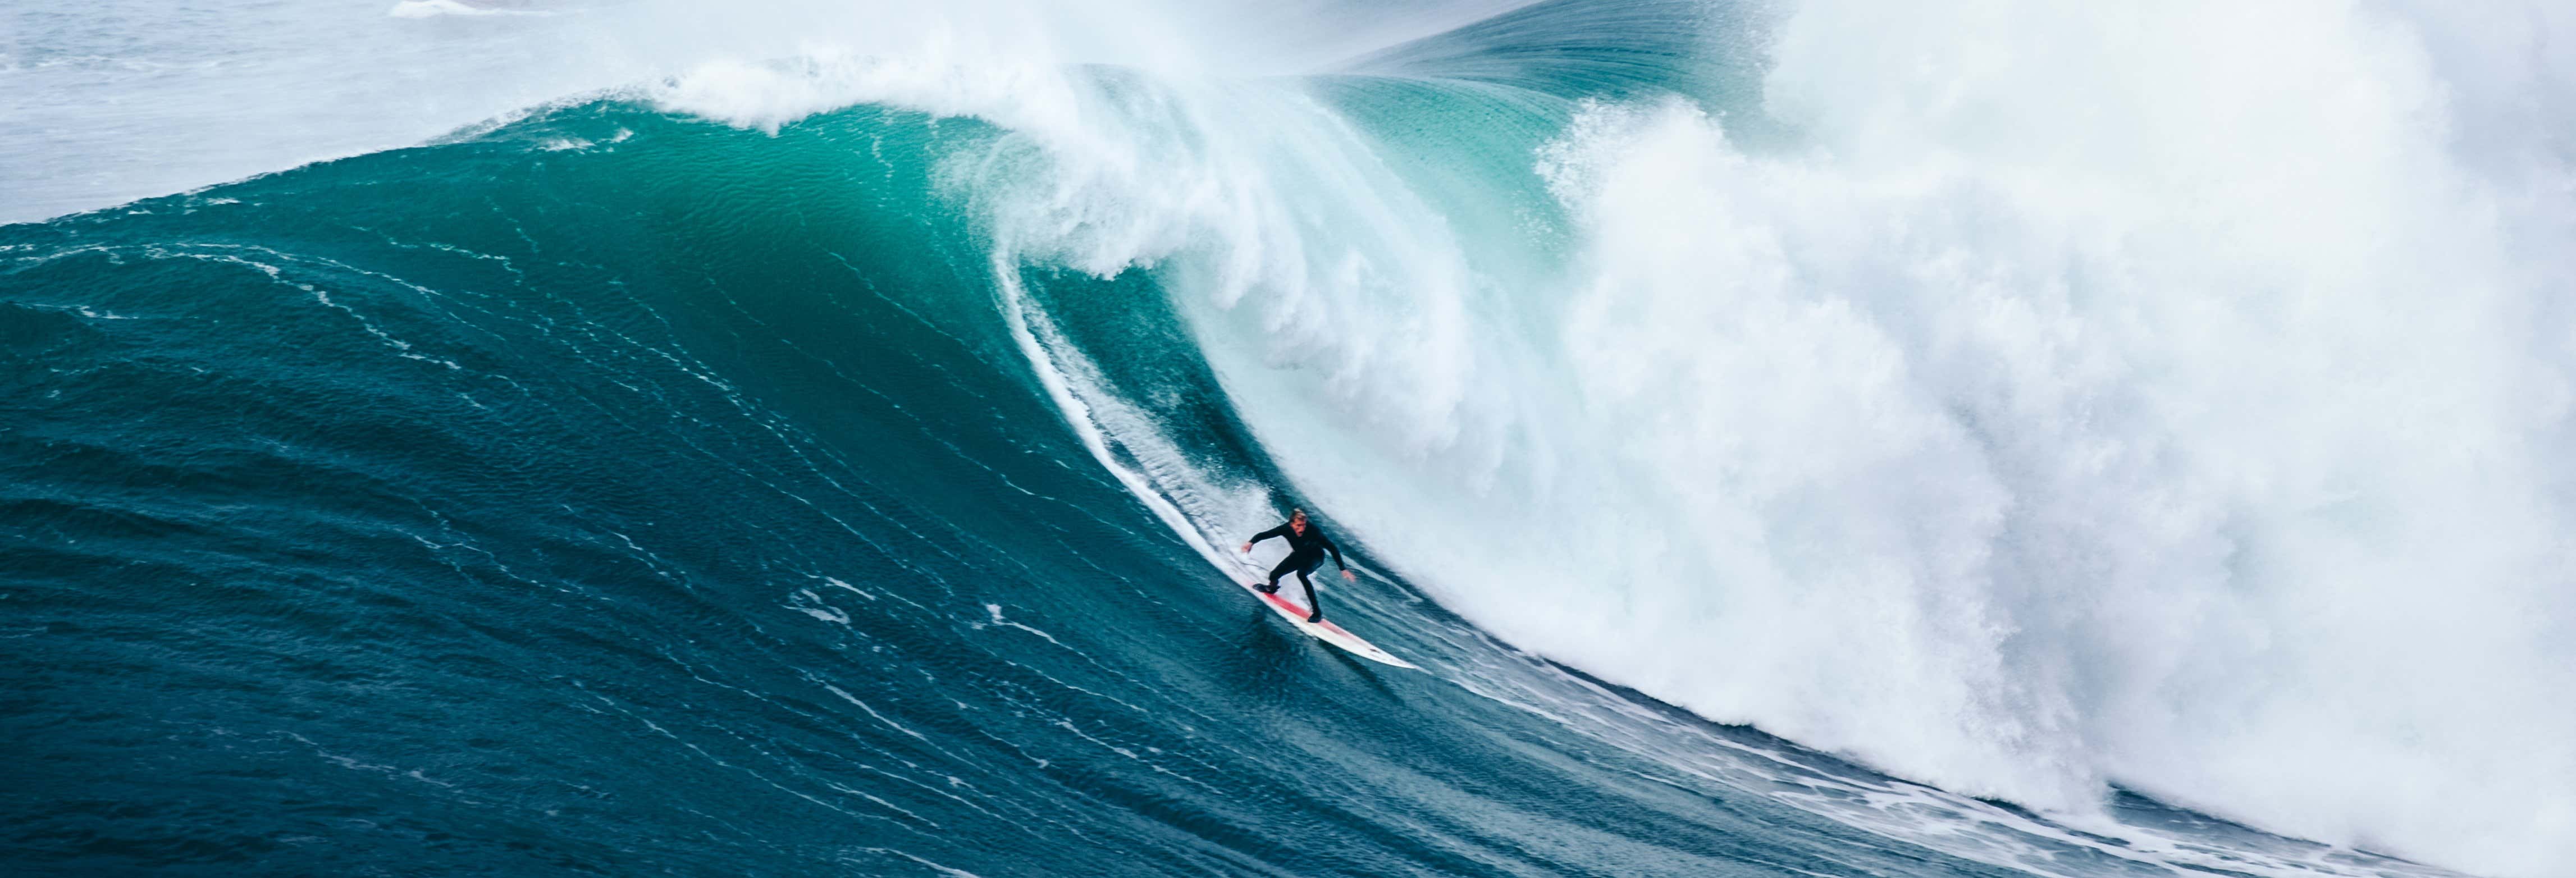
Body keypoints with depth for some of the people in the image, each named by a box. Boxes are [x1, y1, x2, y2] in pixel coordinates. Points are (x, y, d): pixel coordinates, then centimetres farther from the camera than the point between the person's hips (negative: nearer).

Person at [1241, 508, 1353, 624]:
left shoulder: (1313, 531, -38)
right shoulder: (1286, 529, -28)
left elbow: (1333, 549, -34)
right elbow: (1264, 535, -16)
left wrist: (1343, 569, -39)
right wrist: (1251, 543, -34)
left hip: (1315, 558, -4)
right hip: (1299, 555, 4)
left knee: (1301, 573, -34)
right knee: (1274, 575, -2)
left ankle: (1317, 611, -30)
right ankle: (1272, 588, 40)